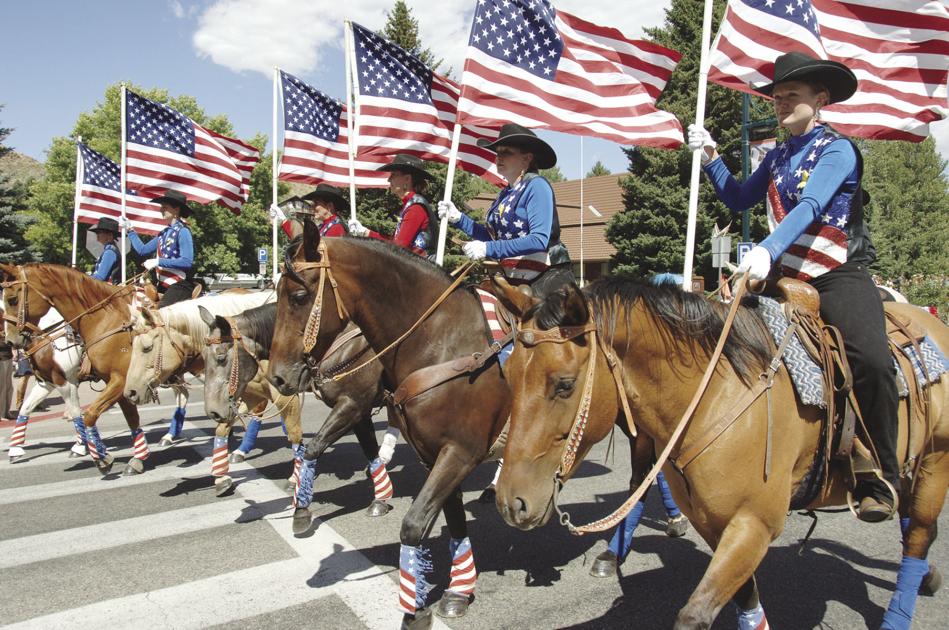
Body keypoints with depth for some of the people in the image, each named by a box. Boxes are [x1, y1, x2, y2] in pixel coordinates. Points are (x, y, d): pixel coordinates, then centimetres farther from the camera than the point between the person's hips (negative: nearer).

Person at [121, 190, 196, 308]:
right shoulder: (165, 233, 15)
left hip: (179, 285, -9)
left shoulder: (182, 231, -10)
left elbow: (187, 261, -20)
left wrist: (158, 261, -18)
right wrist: (130, 230, 22)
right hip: (163, 285, 9)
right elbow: (142, 250, 24)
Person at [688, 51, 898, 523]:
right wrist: (710, 157, 10)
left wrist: (768, 249, -37)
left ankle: (879, 480, -11)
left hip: (840, 277, -6)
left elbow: (810, 206, -21)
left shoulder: (837, 150, -4)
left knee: (871, 360, -29)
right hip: (786, 279, 6)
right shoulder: (778, 157, 15)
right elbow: (739, 199, 21)